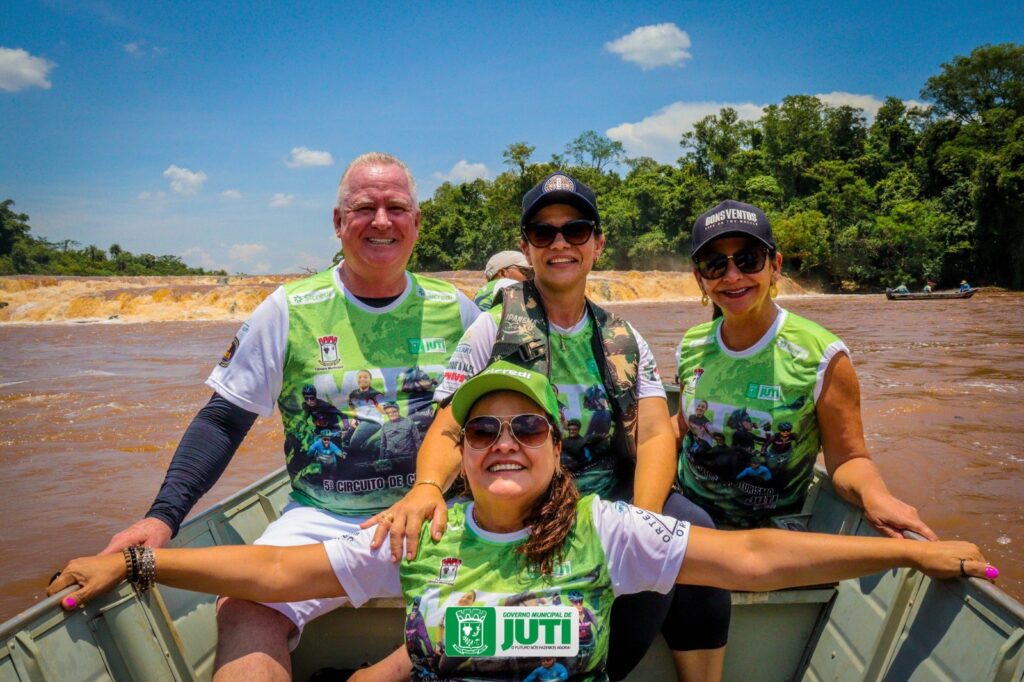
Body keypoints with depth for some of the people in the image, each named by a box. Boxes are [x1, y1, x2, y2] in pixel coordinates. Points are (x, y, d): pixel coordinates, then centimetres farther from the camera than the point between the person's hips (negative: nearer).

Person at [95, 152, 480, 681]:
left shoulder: (457, 311, 6)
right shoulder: (289, 310, 2)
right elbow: (224, 420, 3)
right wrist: (164, 514, -9)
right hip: (324, 520, -1)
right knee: (245, 613, -28)